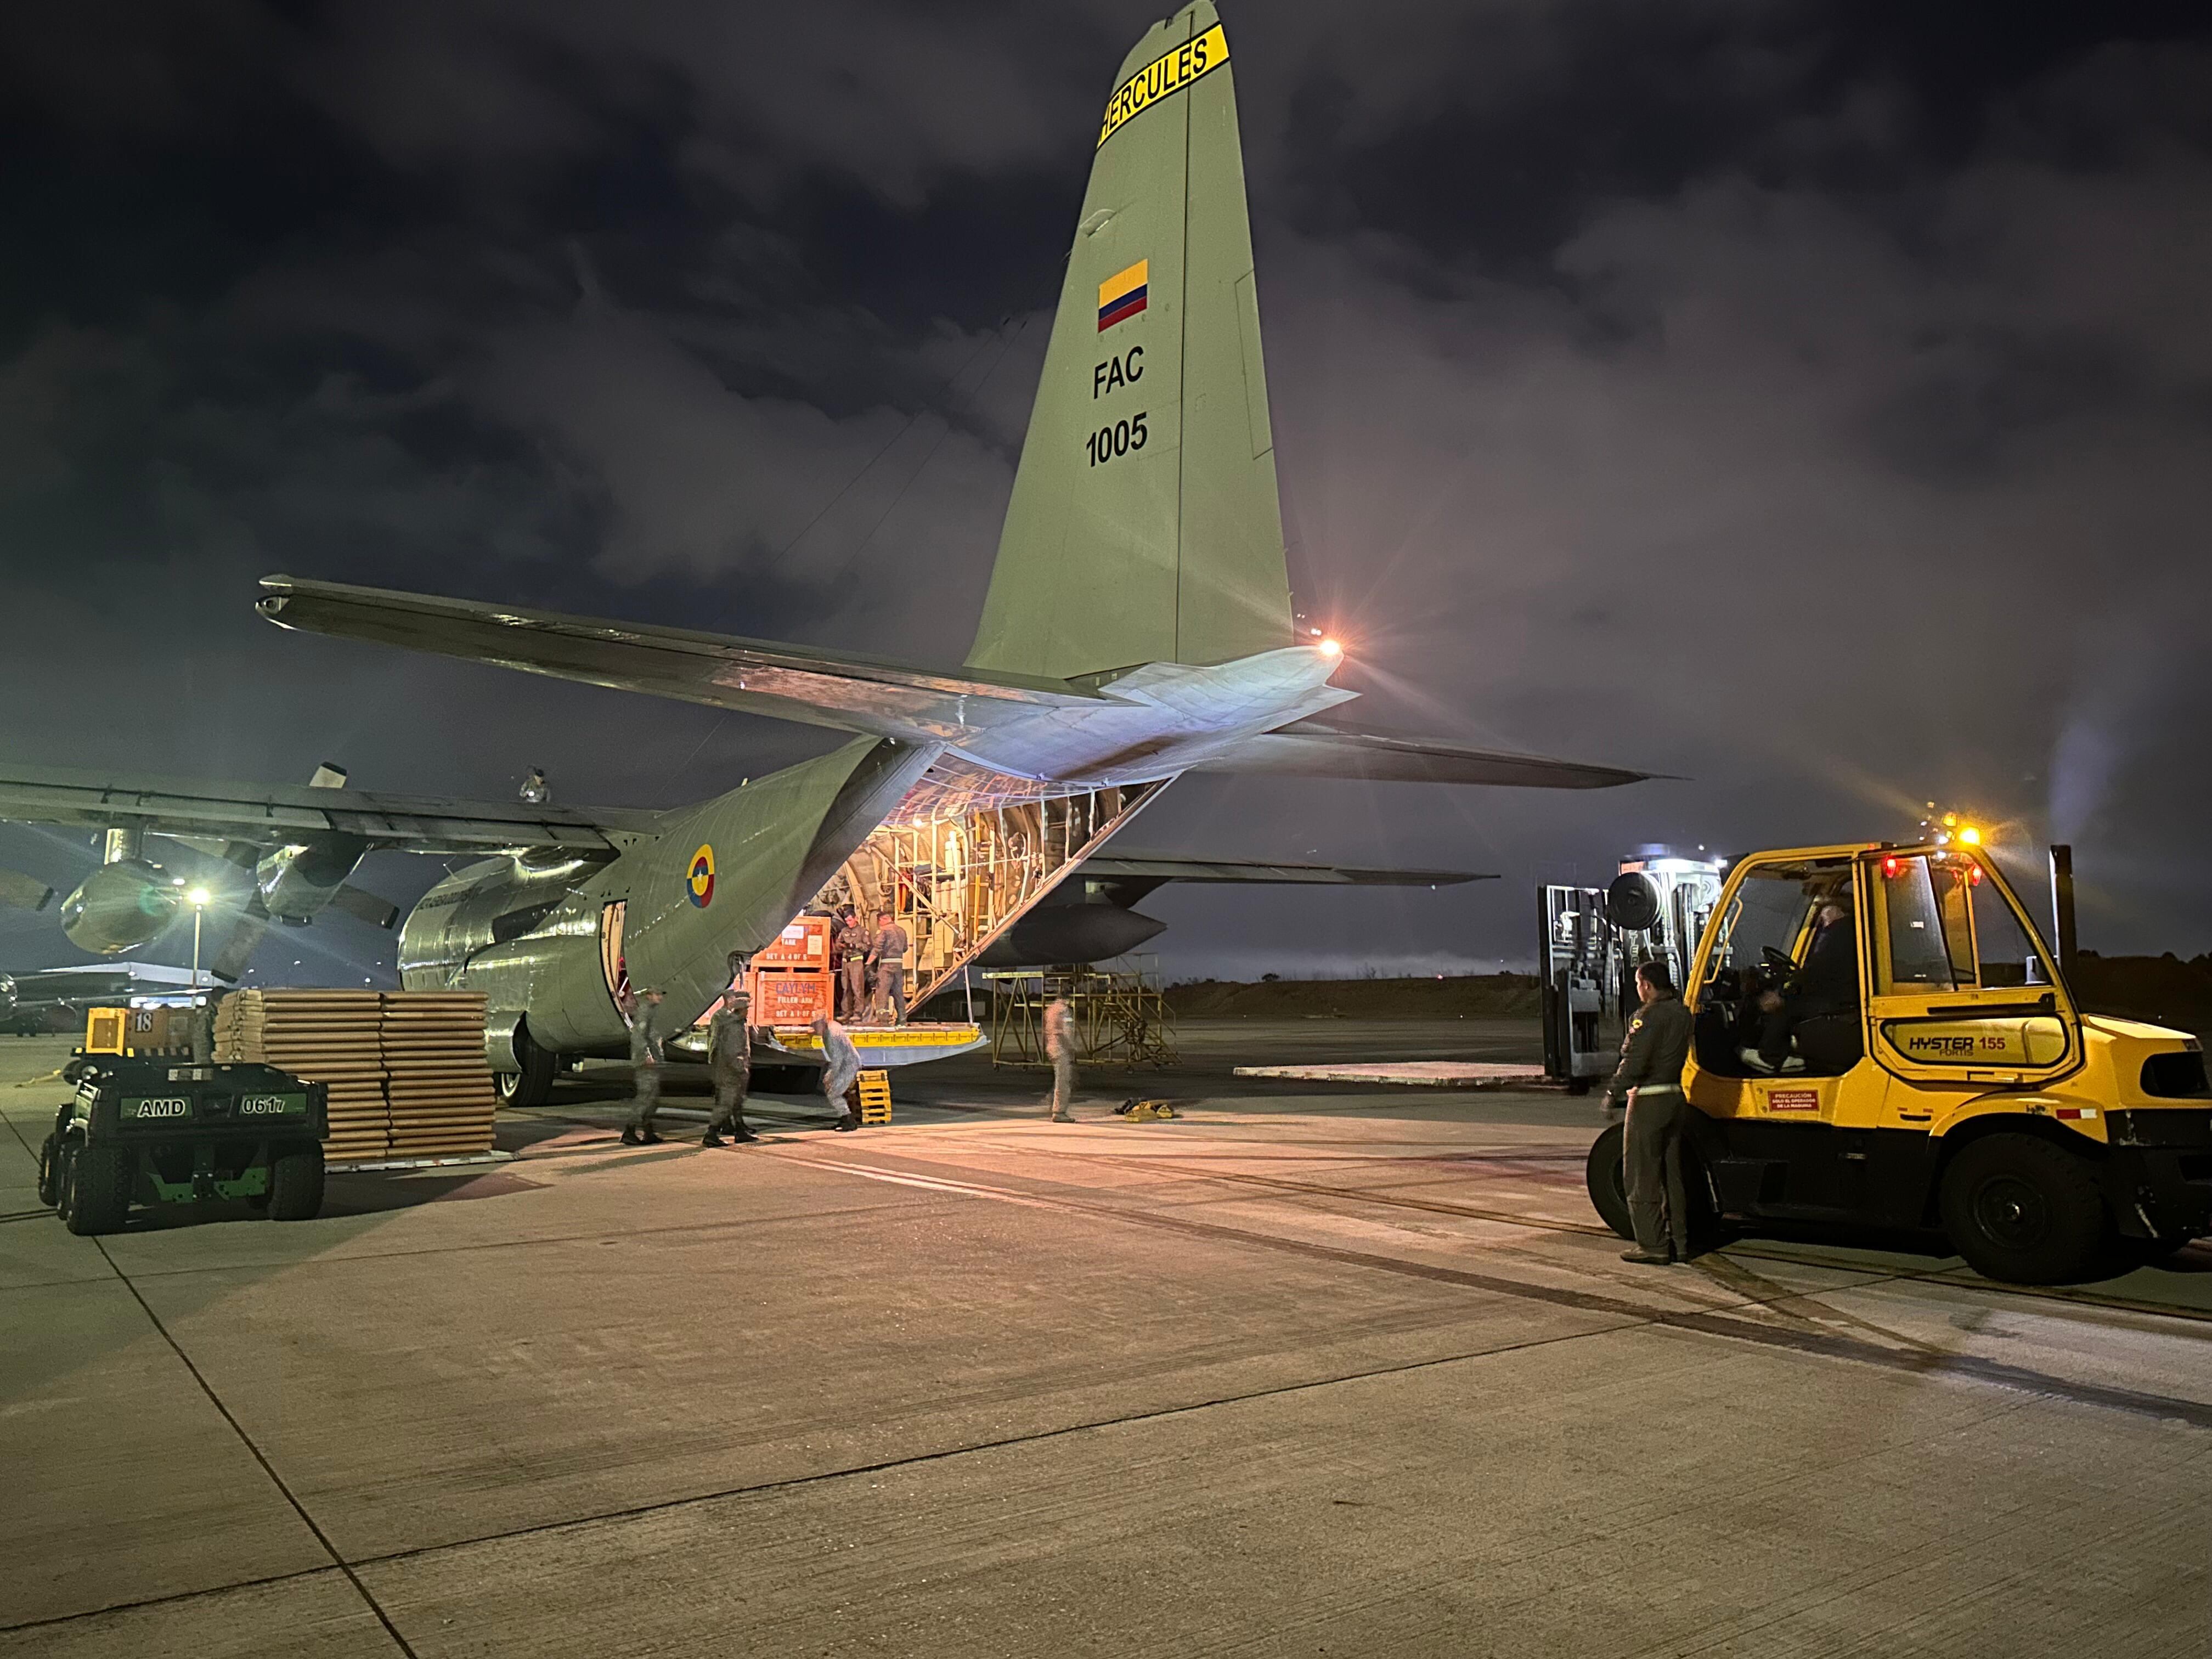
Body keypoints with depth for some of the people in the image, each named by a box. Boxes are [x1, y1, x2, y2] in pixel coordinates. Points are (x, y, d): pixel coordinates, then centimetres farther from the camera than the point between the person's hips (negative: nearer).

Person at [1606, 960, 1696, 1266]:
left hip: (1649, 1102, -8)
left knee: (1642, 1176, 0)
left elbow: (1633, 1062, -19)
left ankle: (1652, 1246, 1)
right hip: (1676, 1098, 8)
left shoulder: (1649, 1016, -16)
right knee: (1672, 1174, 15)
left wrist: (1613, 1091, -9)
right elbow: (1678, 1056, 11)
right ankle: (1679, 1243, 19)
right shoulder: (1682, 1014, 10)